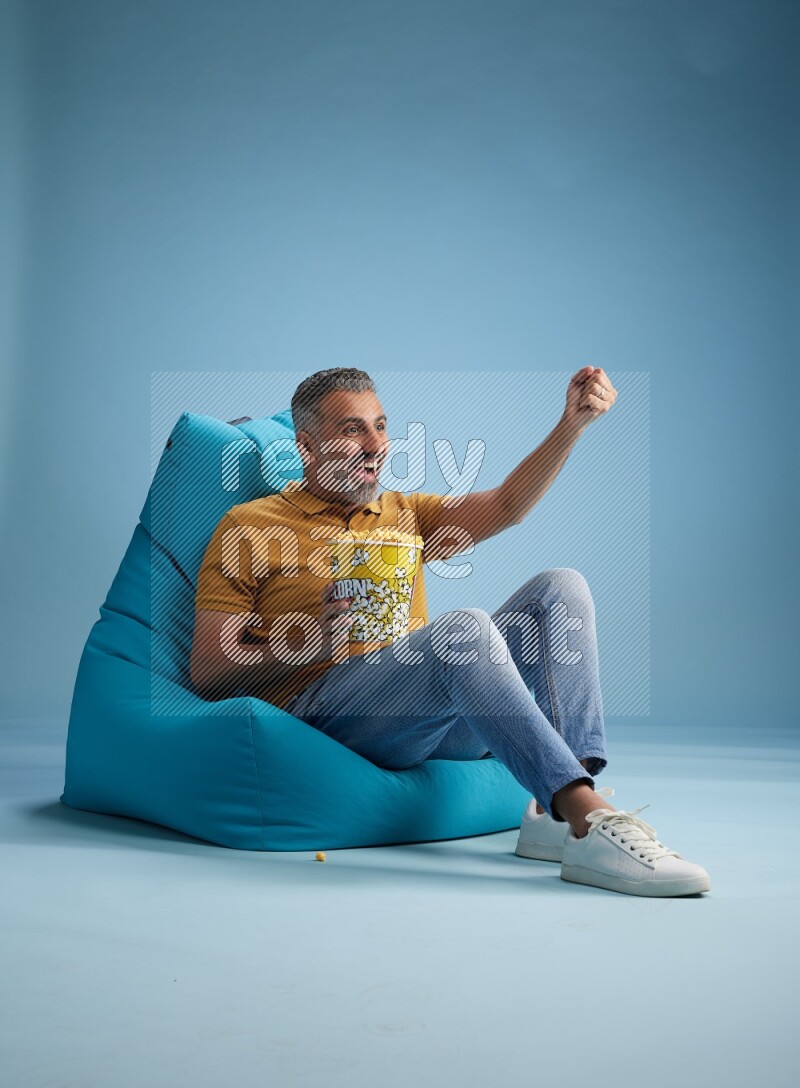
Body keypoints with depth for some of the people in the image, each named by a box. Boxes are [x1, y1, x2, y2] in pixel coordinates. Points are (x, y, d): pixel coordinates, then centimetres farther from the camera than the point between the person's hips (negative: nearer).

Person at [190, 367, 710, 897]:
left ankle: (556, 814, -25)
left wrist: (572, 422, -5)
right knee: (465, 626, -33)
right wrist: (309, 642, -14)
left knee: (561, 587, -11)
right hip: (323, 707, -6)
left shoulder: (404, 514, 26)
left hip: (438, 720, 6)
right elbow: (207, 673, 2)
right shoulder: (249, 527, 9)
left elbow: (506, 505, 9)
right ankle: (592, 825, -38)